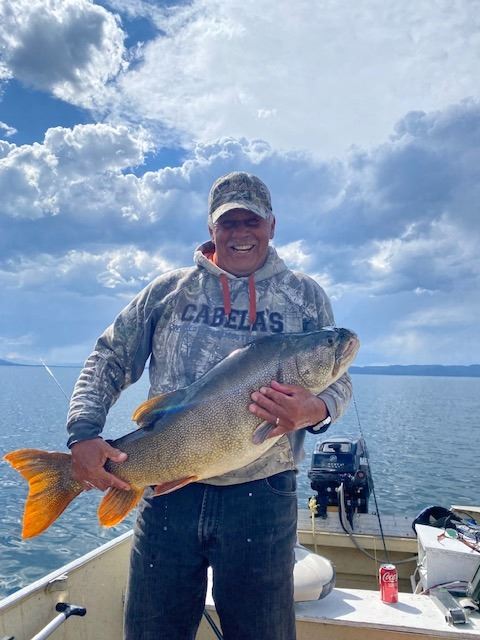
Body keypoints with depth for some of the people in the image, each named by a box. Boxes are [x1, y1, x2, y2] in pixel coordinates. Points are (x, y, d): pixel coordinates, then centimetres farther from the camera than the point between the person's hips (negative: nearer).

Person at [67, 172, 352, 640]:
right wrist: (83, 434, -6)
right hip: (168, 493, 2)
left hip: (261, 498, -1)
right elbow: (109, 359, 8)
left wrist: (313, 411, -18)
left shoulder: (304, 295, 6)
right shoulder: (169, 289, 8)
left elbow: (337, 382, 5)